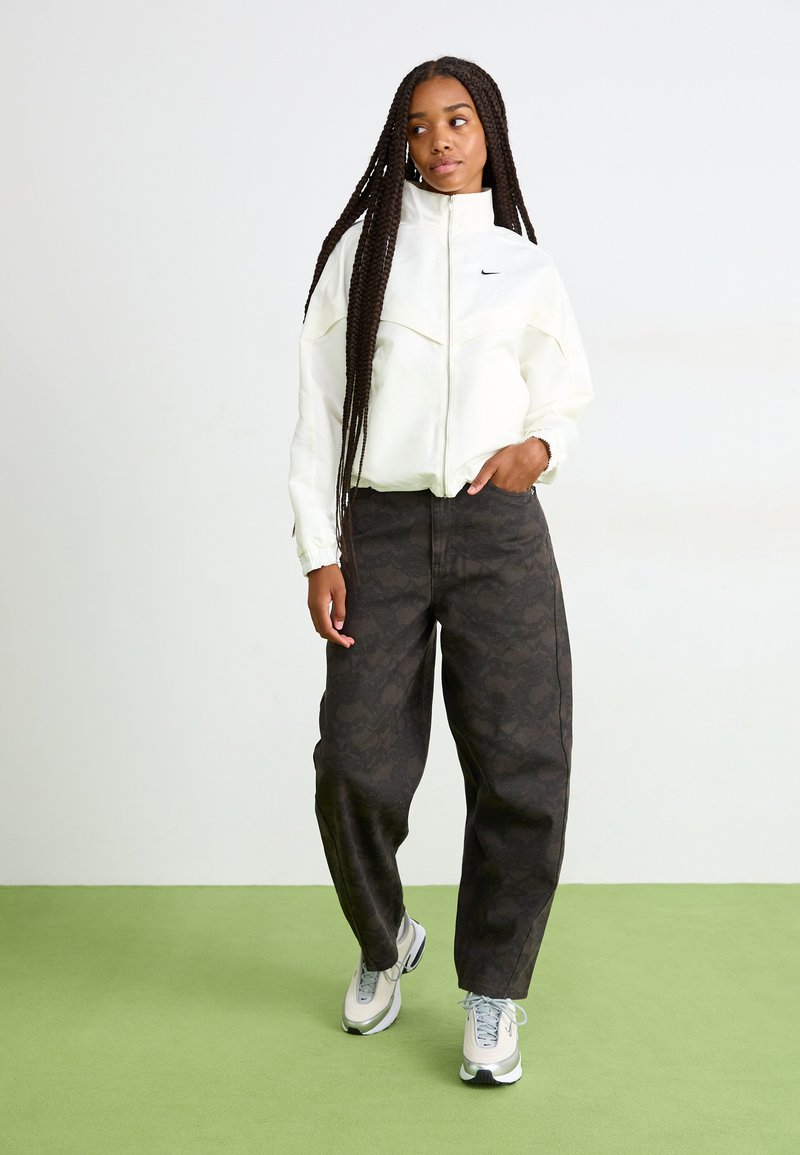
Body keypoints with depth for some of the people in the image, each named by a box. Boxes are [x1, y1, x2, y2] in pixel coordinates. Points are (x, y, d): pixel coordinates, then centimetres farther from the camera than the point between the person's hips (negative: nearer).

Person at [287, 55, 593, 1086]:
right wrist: (320, 553, -3)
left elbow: (564, 400, 23)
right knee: (356, 767, -4)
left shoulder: (526, 265, 14)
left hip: (499, 534, 1)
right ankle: (385, 945, 25)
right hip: (380, 532, -1)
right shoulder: (363, 249, 9)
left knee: (521, 769, -6)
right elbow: (318, 409, 5)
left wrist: (541, 445, -2)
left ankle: (492, 990, 11)